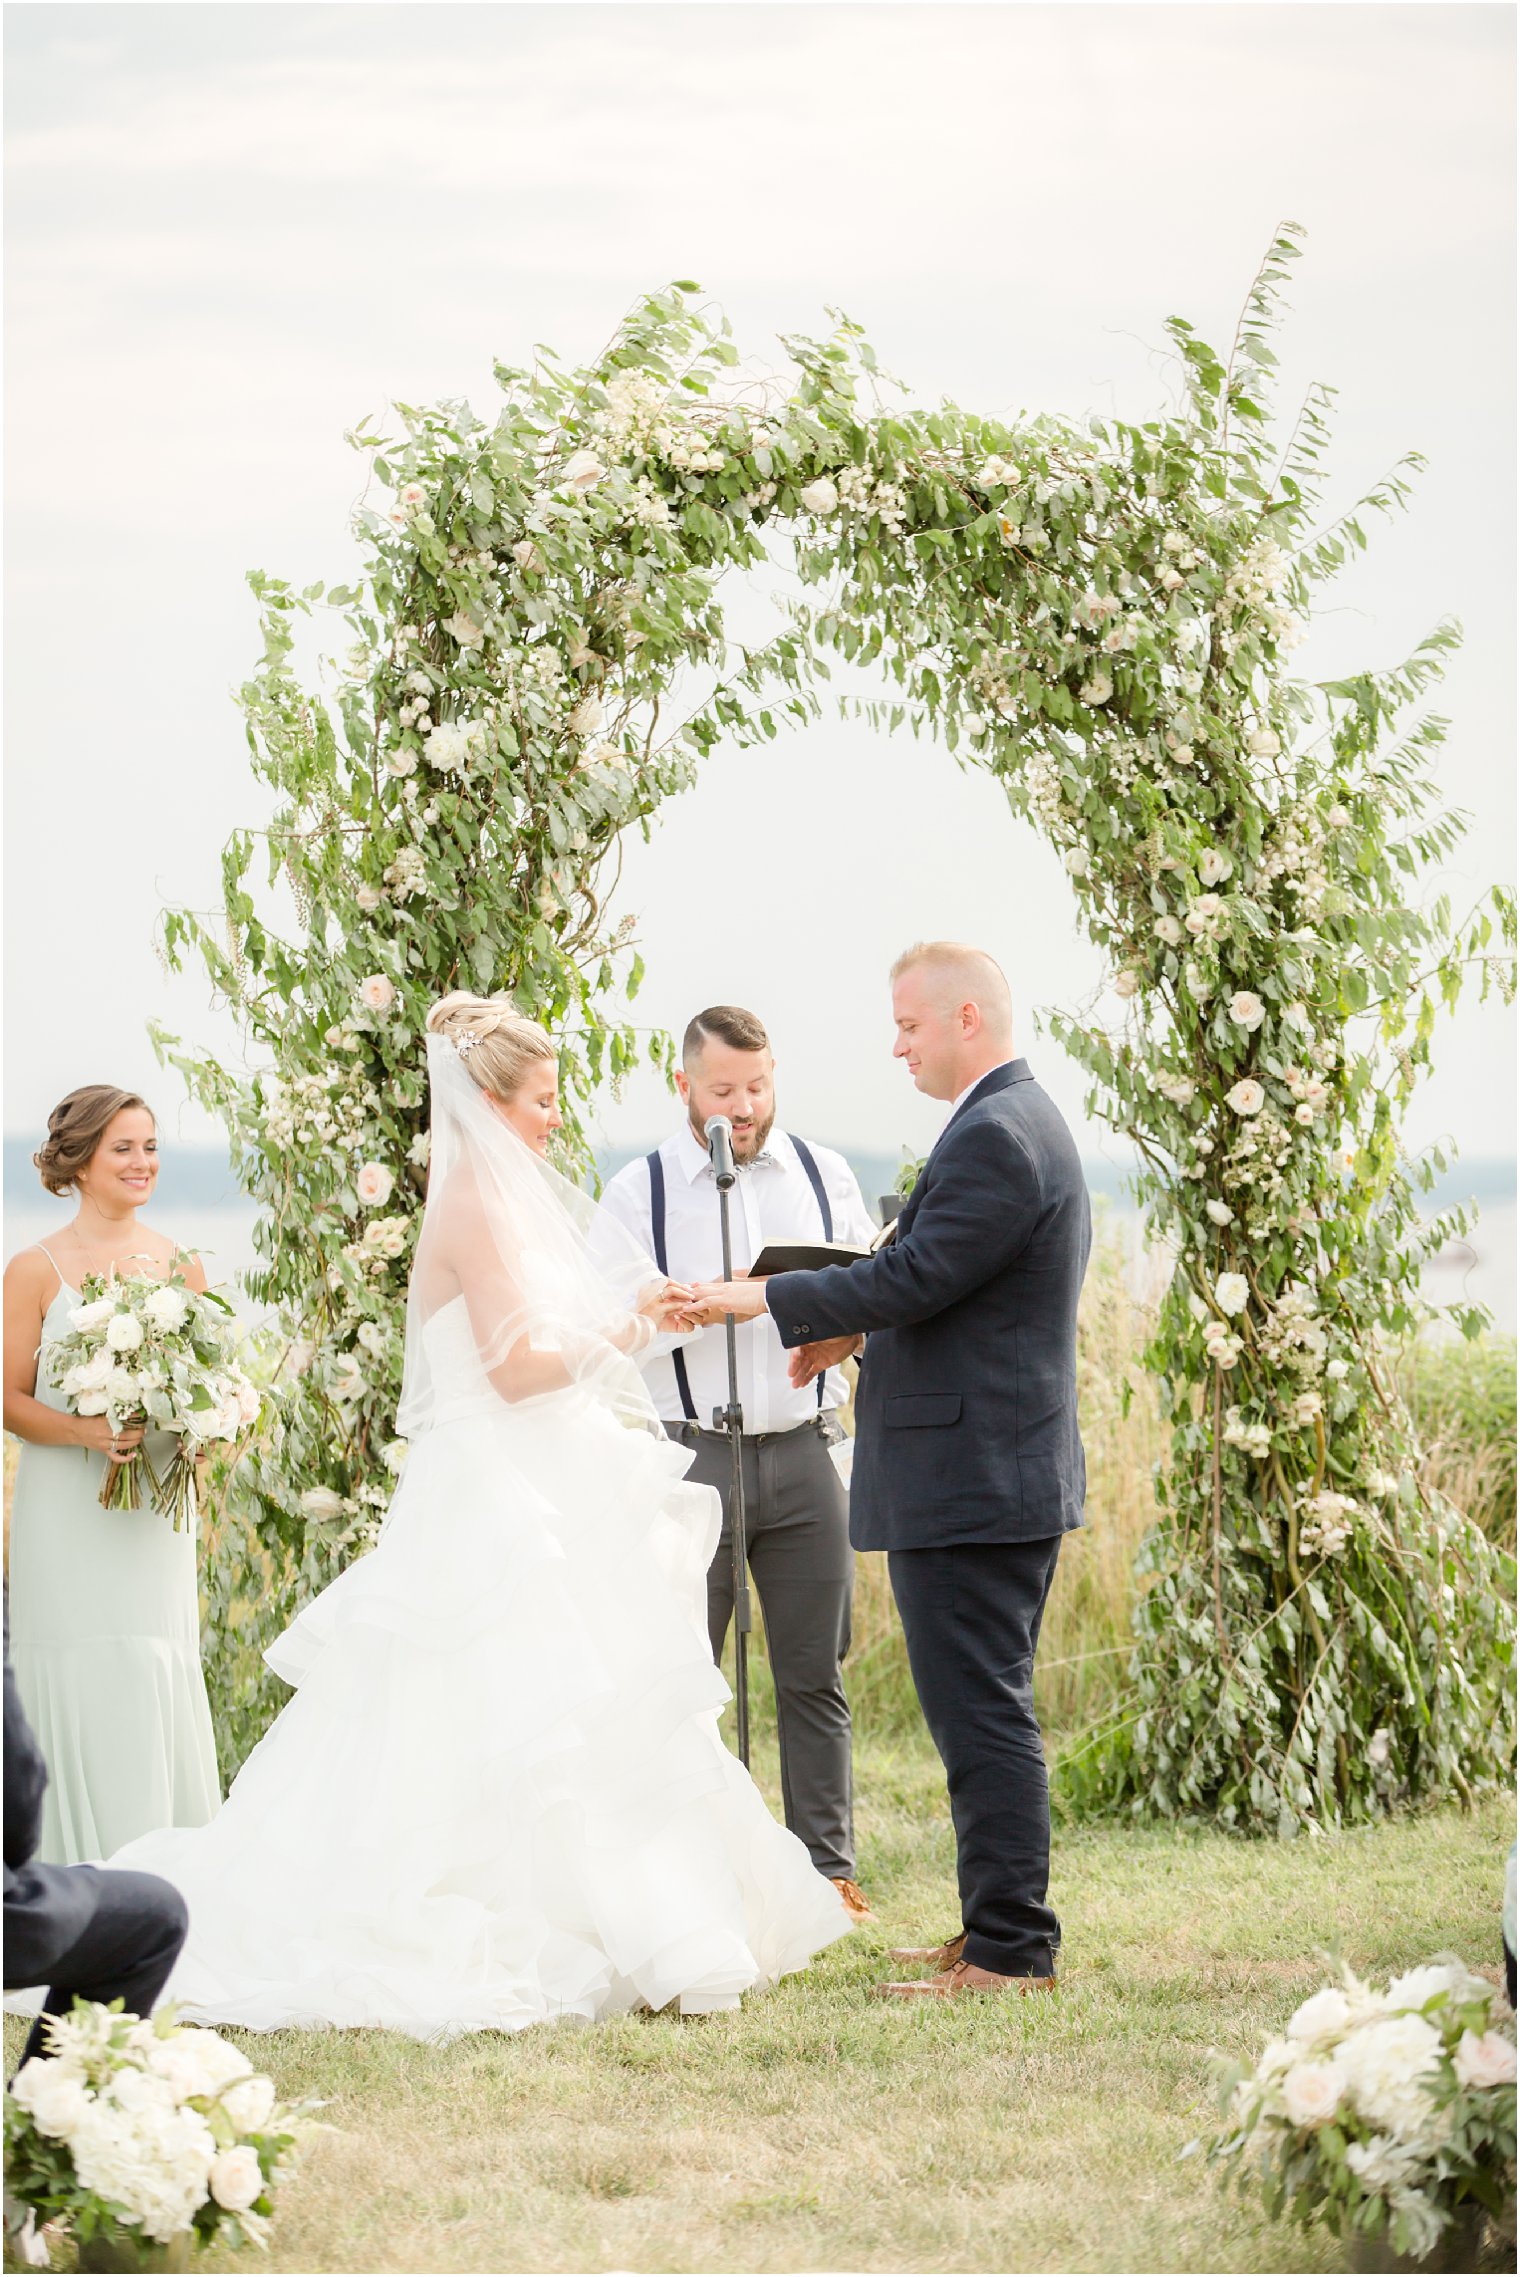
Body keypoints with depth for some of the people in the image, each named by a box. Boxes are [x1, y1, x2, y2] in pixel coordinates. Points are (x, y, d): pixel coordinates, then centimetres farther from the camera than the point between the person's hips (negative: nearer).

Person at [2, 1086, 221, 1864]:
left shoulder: (179, 1266, 8)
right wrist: (85, 1432, -20)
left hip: (155, 1509, 3)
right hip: (66, 1511, -3)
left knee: (160, 1683, 0)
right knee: (81, 1690, -4)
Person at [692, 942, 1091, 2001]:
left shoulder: (995, 1140, -18)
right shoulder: (1025, 1122, 16)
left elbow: (910, 1277, -21)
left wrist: (768, 1298, -11)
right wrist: (857, 1330, 15)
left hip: (967, 1485, -11)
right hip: (1013, 1475, 11)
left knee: (983, 1720, -6)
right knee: (991, 1716, 16)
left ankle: (1009, 1952, -2)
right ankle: (1002, 1930, 23)